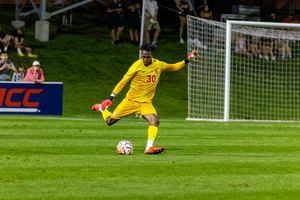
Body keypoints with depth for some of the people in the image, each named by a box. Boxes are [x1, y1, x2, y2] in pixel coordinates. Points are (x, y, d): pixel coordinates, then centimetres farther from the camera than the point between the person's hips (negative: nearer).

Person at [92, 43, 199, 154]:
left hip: (146, 103, 3)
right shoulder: (137, 66, -15)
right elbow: (123, 82, -10)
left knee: (155, 121, -25)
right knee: (110, 121, 4)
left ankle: (149, 148, -32)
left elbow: (174, 67, 20)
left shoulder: (158, 65, 0)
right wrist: (110, 98, -14)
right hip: (131, 100, -3)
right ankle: (101, 108, 36)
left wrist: (187, 60, 11)